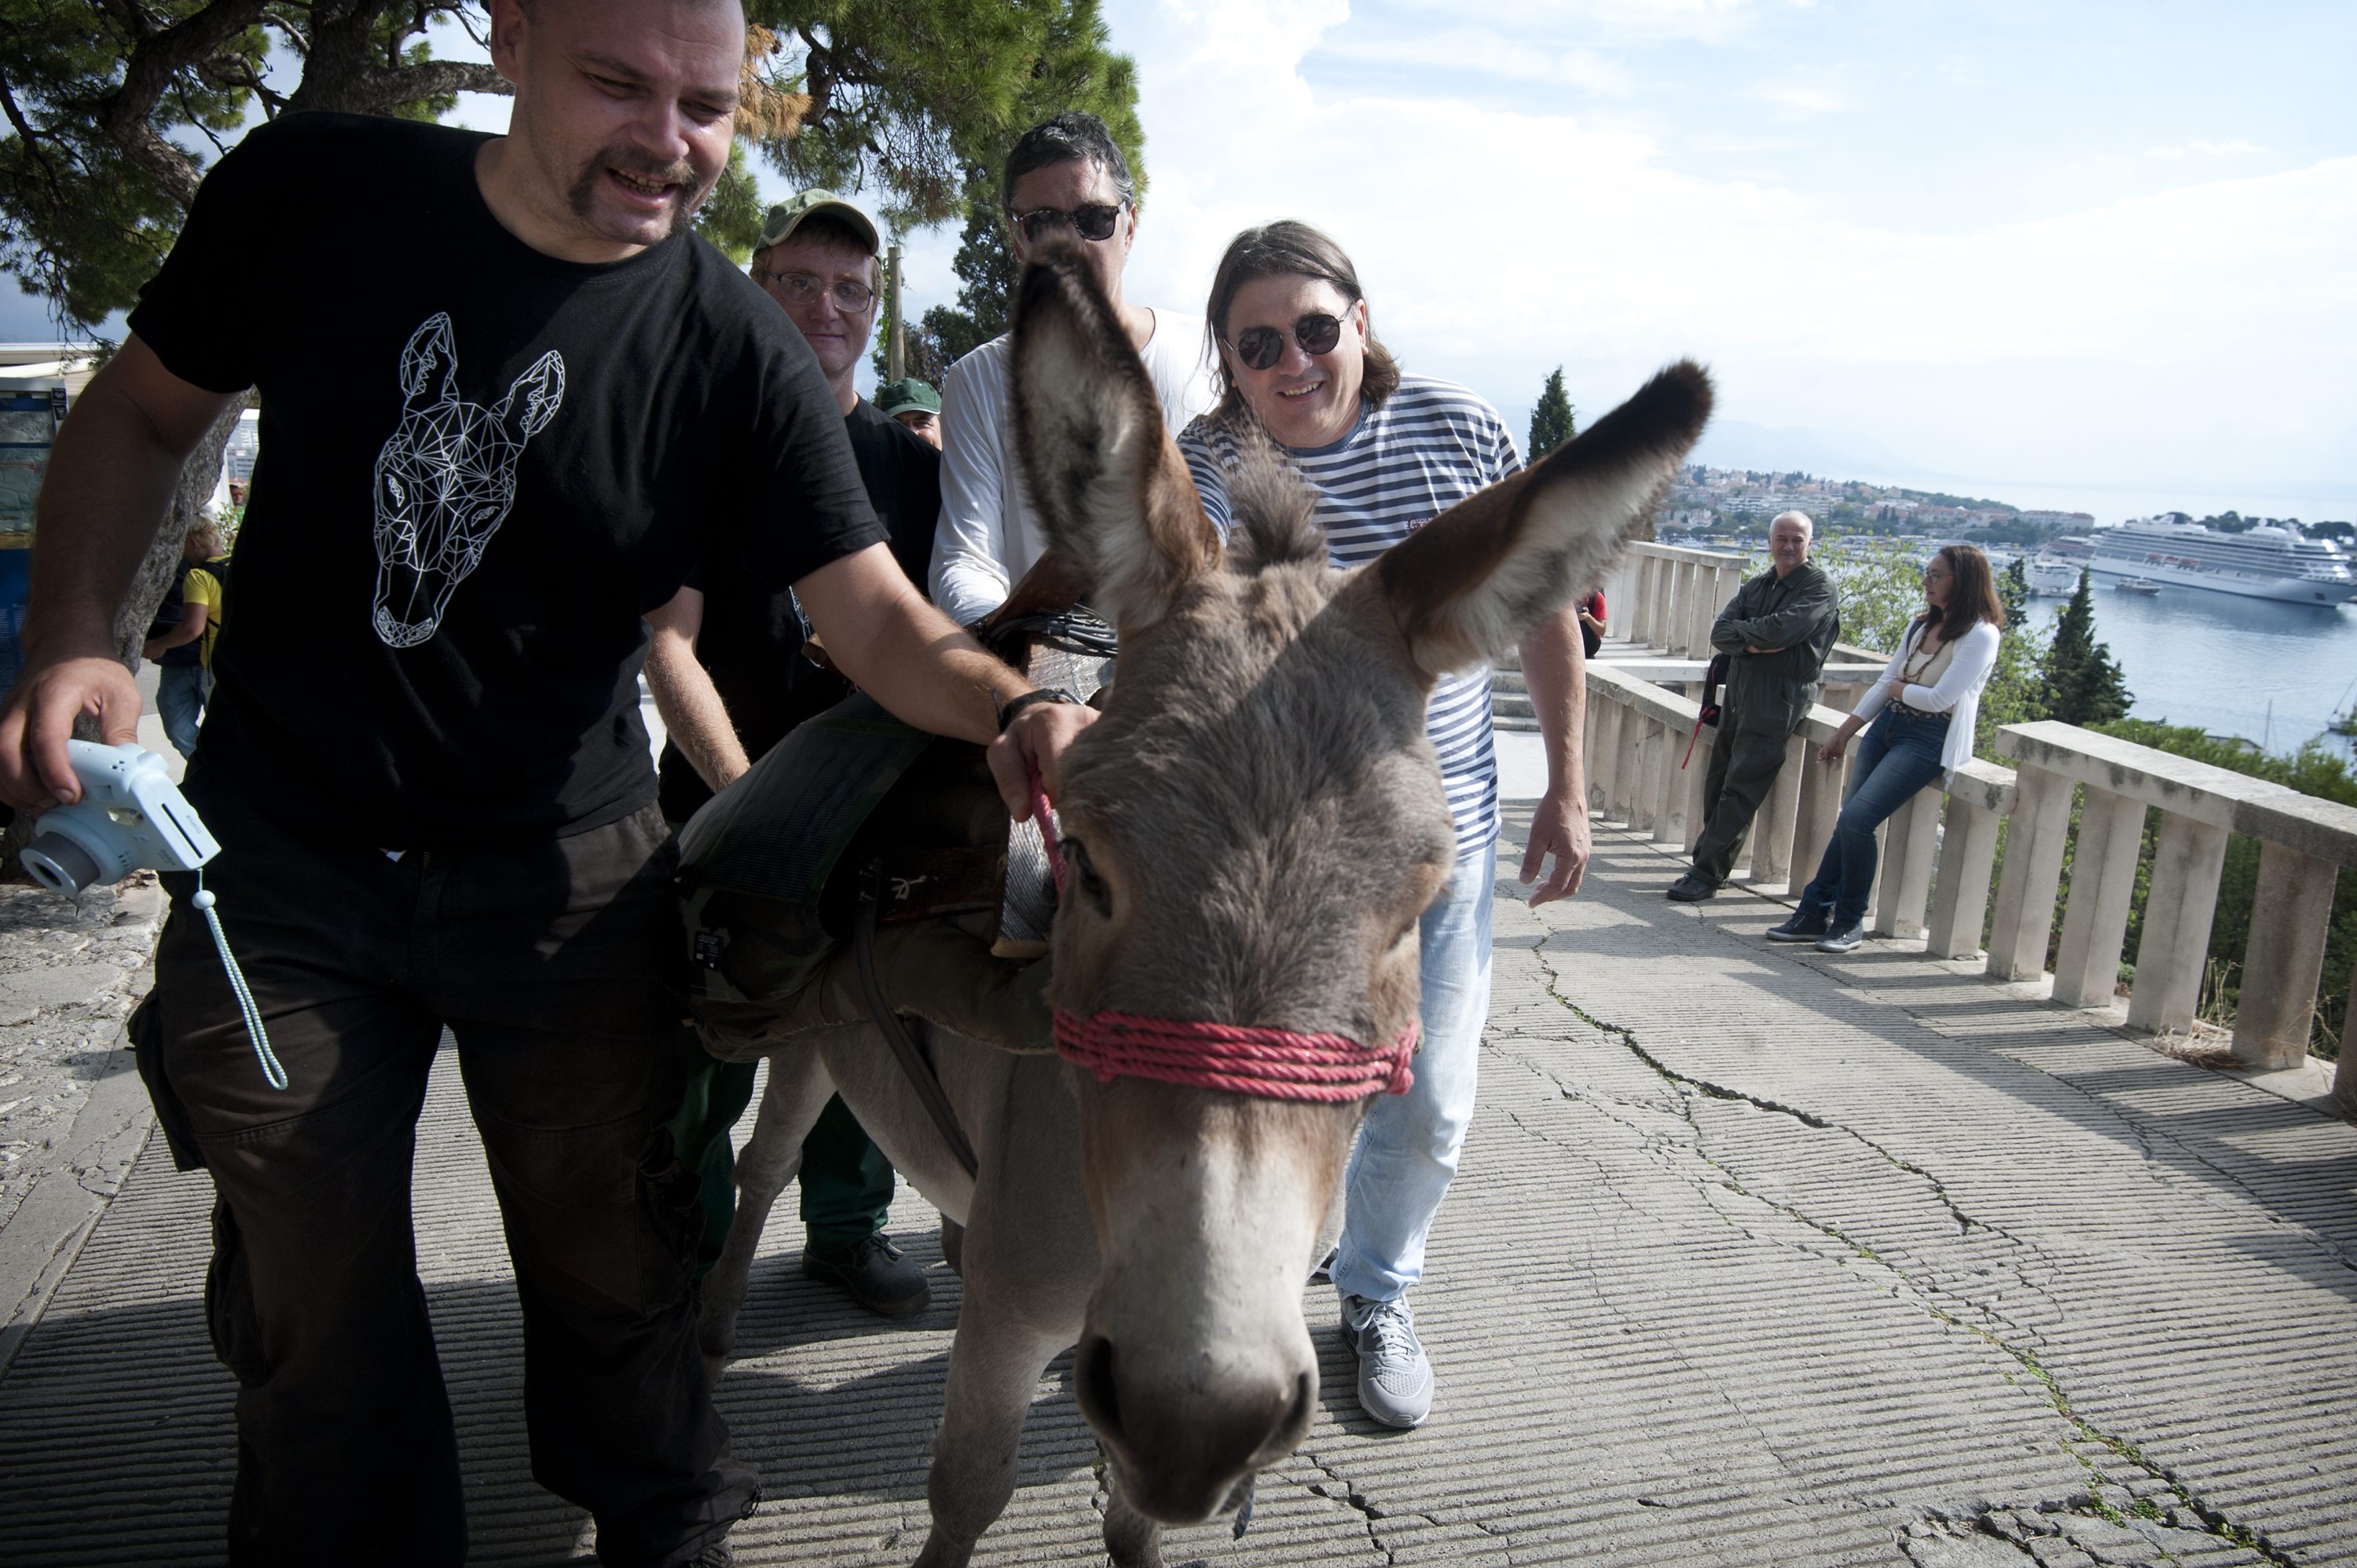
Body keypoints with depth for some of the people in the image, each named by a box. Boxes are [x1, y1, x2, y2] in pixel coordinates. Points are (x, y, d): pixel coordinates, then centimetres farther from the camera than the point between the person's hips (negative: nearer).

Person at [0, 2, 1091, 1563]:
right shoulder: (313, 191, -7)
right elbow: (139, 413, 6)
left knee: (613, 1277, 11)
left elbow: (877, 615, -16)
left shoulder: (735, 351, -11)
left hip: (561, 881, -1)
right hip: (276, 859, 2)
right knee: (310, 1313, 13)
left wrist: (1011, 707, -37)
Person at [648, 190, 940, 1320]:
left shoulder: (910, 463, 10)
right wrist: (747, 794, -16)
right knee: (710, 1046, 3)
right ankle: (694, 1256, 24)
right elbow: (669, 643, -6)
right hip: (725, 803, -3)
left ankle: (849, 1228, 31)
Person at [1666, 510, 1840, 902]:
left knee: (1741, 788, -9)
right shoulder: (1755, 586, 17)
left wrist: (1741, 631, -2)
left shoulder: (1820, 587, -3)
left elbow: (1781, 629, -19)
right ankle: (1707, 863, 15)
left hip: (1781, 696, -7)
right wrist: (1754, 642, -14)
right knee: (1718, 781, 7)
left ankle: (1706, 875, -7)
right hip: (1740, 689, 7)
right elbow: (1720, 634, 4)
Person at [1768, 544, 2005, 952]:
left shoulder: (1980, 635, -11)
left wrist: (1897, 688, 1)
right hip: (1888, 724, 8)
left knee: (1857, 819, -18)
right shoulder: (1922, 624, 14)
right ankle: (1815, 911, 6)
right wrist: (1843, 733, 14)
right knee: (1848, 822, 1)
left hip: (1929, 739, -8)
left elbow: (1939, 698, -18)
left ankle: (1850, 920, -2)